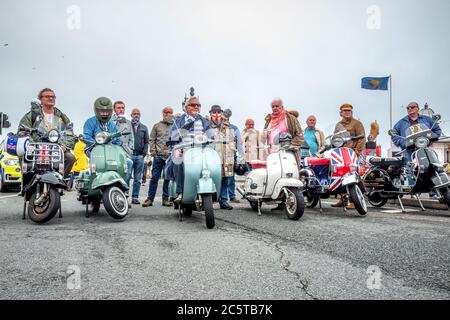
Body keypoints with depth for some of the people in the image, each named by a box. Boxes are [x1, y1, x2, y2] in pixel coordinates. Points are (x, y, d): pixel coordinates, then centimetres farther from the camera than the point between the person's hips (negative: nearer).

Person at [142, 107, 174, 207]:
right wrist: (153, 152, -2)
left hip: (171, 156, 0)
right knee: (154, 178, 1)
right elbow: (152, 139, 9)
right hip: (158, 156, 0)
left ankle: (165, 199, 14)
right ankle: (150, 199, 7)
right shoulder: (157, 126, 12)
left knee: (168, 178, 5)